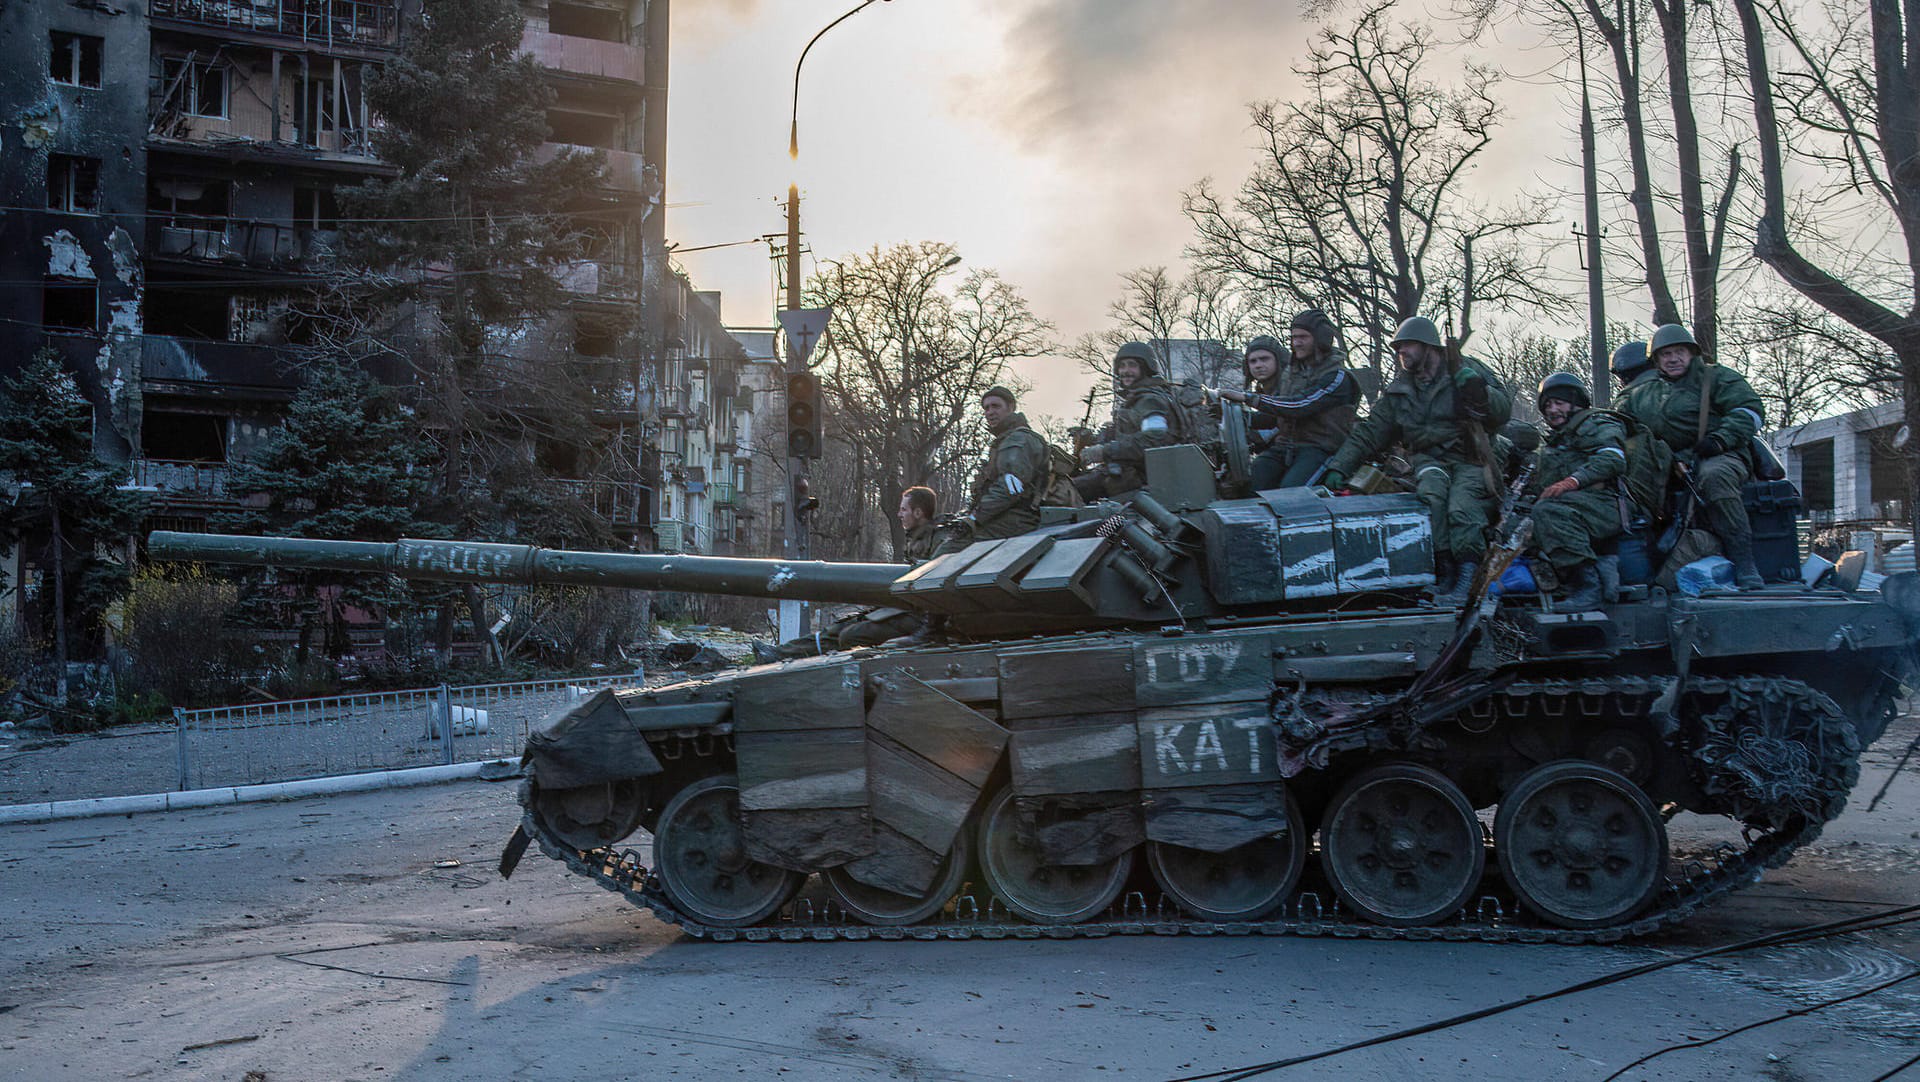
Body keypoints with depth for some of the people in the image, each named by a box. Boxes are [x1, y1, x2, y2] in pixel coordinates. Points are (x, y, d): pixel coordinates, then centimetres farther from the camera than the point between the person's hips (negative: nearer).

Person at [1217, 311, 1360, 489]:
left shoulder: (1337, 376, -4)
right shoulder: (1289, 372, 20)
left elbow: (1299, 406, -17)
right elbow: (1271, 417, 22)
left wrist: (1249, 397, -18)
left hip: (1318, 449, -6)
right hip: (1284, 446, 6)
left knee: (1289, 489, -34)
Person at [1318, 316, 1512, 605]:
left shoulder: (1464, 370, 5)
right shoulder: (1398, 391, 17)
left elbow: (1503, 412, -1)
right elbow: (1368, 434, 17)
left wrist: (1479, 391, -20)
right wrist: (1338, 467, 7)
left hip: (1470, 461, -2)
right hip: (1429, 459, 2)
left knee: (1460, 505, -33)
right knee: (1431, 491, -33)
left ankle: (1468, 576, -37)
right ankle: (1445, 571, -33)